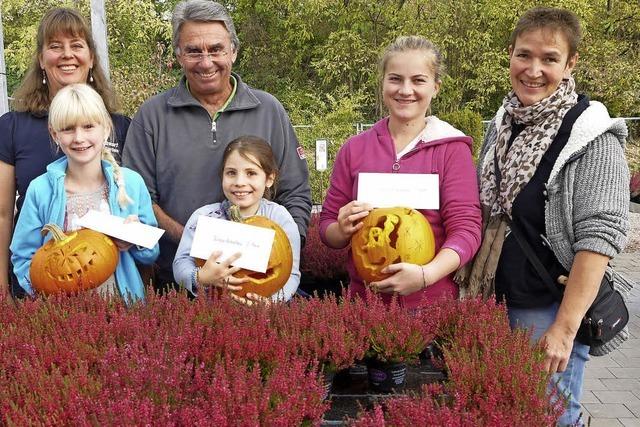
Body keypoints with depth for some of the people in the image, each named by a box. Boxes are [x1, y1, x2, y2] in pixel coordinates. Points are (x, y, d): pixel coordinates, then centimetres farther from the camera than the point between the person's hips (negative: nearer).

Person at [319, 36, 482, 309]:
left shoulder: (451, 148, -5)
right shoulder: (354, 149, 3)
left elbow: (466, 230, -11)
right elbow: (327, 226, 9)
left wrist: (425, 275, -27)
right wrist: (343, 230, -14)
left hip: (432, 304, -2)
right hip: (363, 300, 2)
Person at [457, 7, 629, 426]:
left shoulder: (589, 136, -13)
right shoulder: (501, 124, 6)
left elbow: (599, 237, -18)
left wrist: (564, 329, -20)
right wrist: (472, 292, 14)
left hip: (550, 311, -6)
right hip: (493, 304, 6)